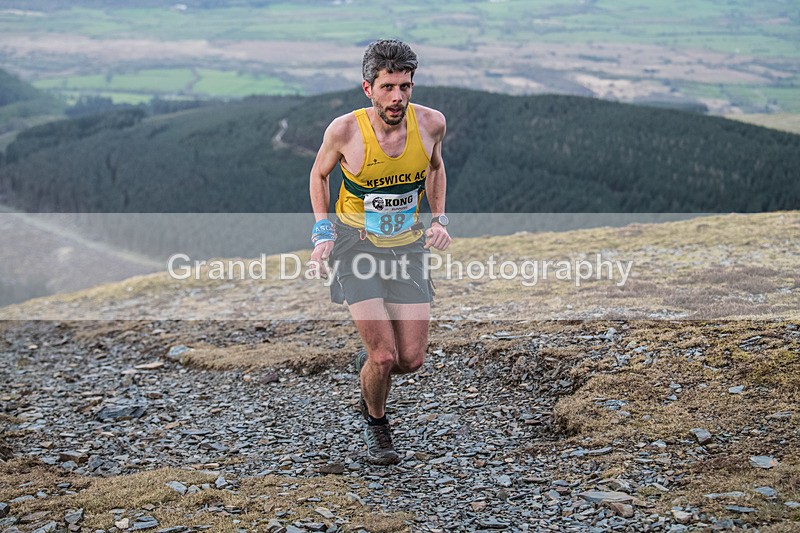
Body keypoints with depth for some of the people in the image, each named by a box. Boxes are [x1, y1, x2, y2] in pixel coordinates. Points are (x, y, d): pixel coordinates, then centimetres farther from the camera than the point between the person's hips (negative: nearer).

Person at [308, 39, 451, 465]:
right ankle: (375, 423, 20)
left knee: (411, 360, 0)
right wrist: (322, 233, -6)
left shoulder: (431, 123, -11)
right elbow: (319, 174, 3)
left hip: (407, 246, 3)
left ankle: (367, 362, 37)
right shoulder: (345, 130, -18)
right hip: (357, 245, -3)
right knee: (384, 356, -12)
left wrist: (439, 219, 3)